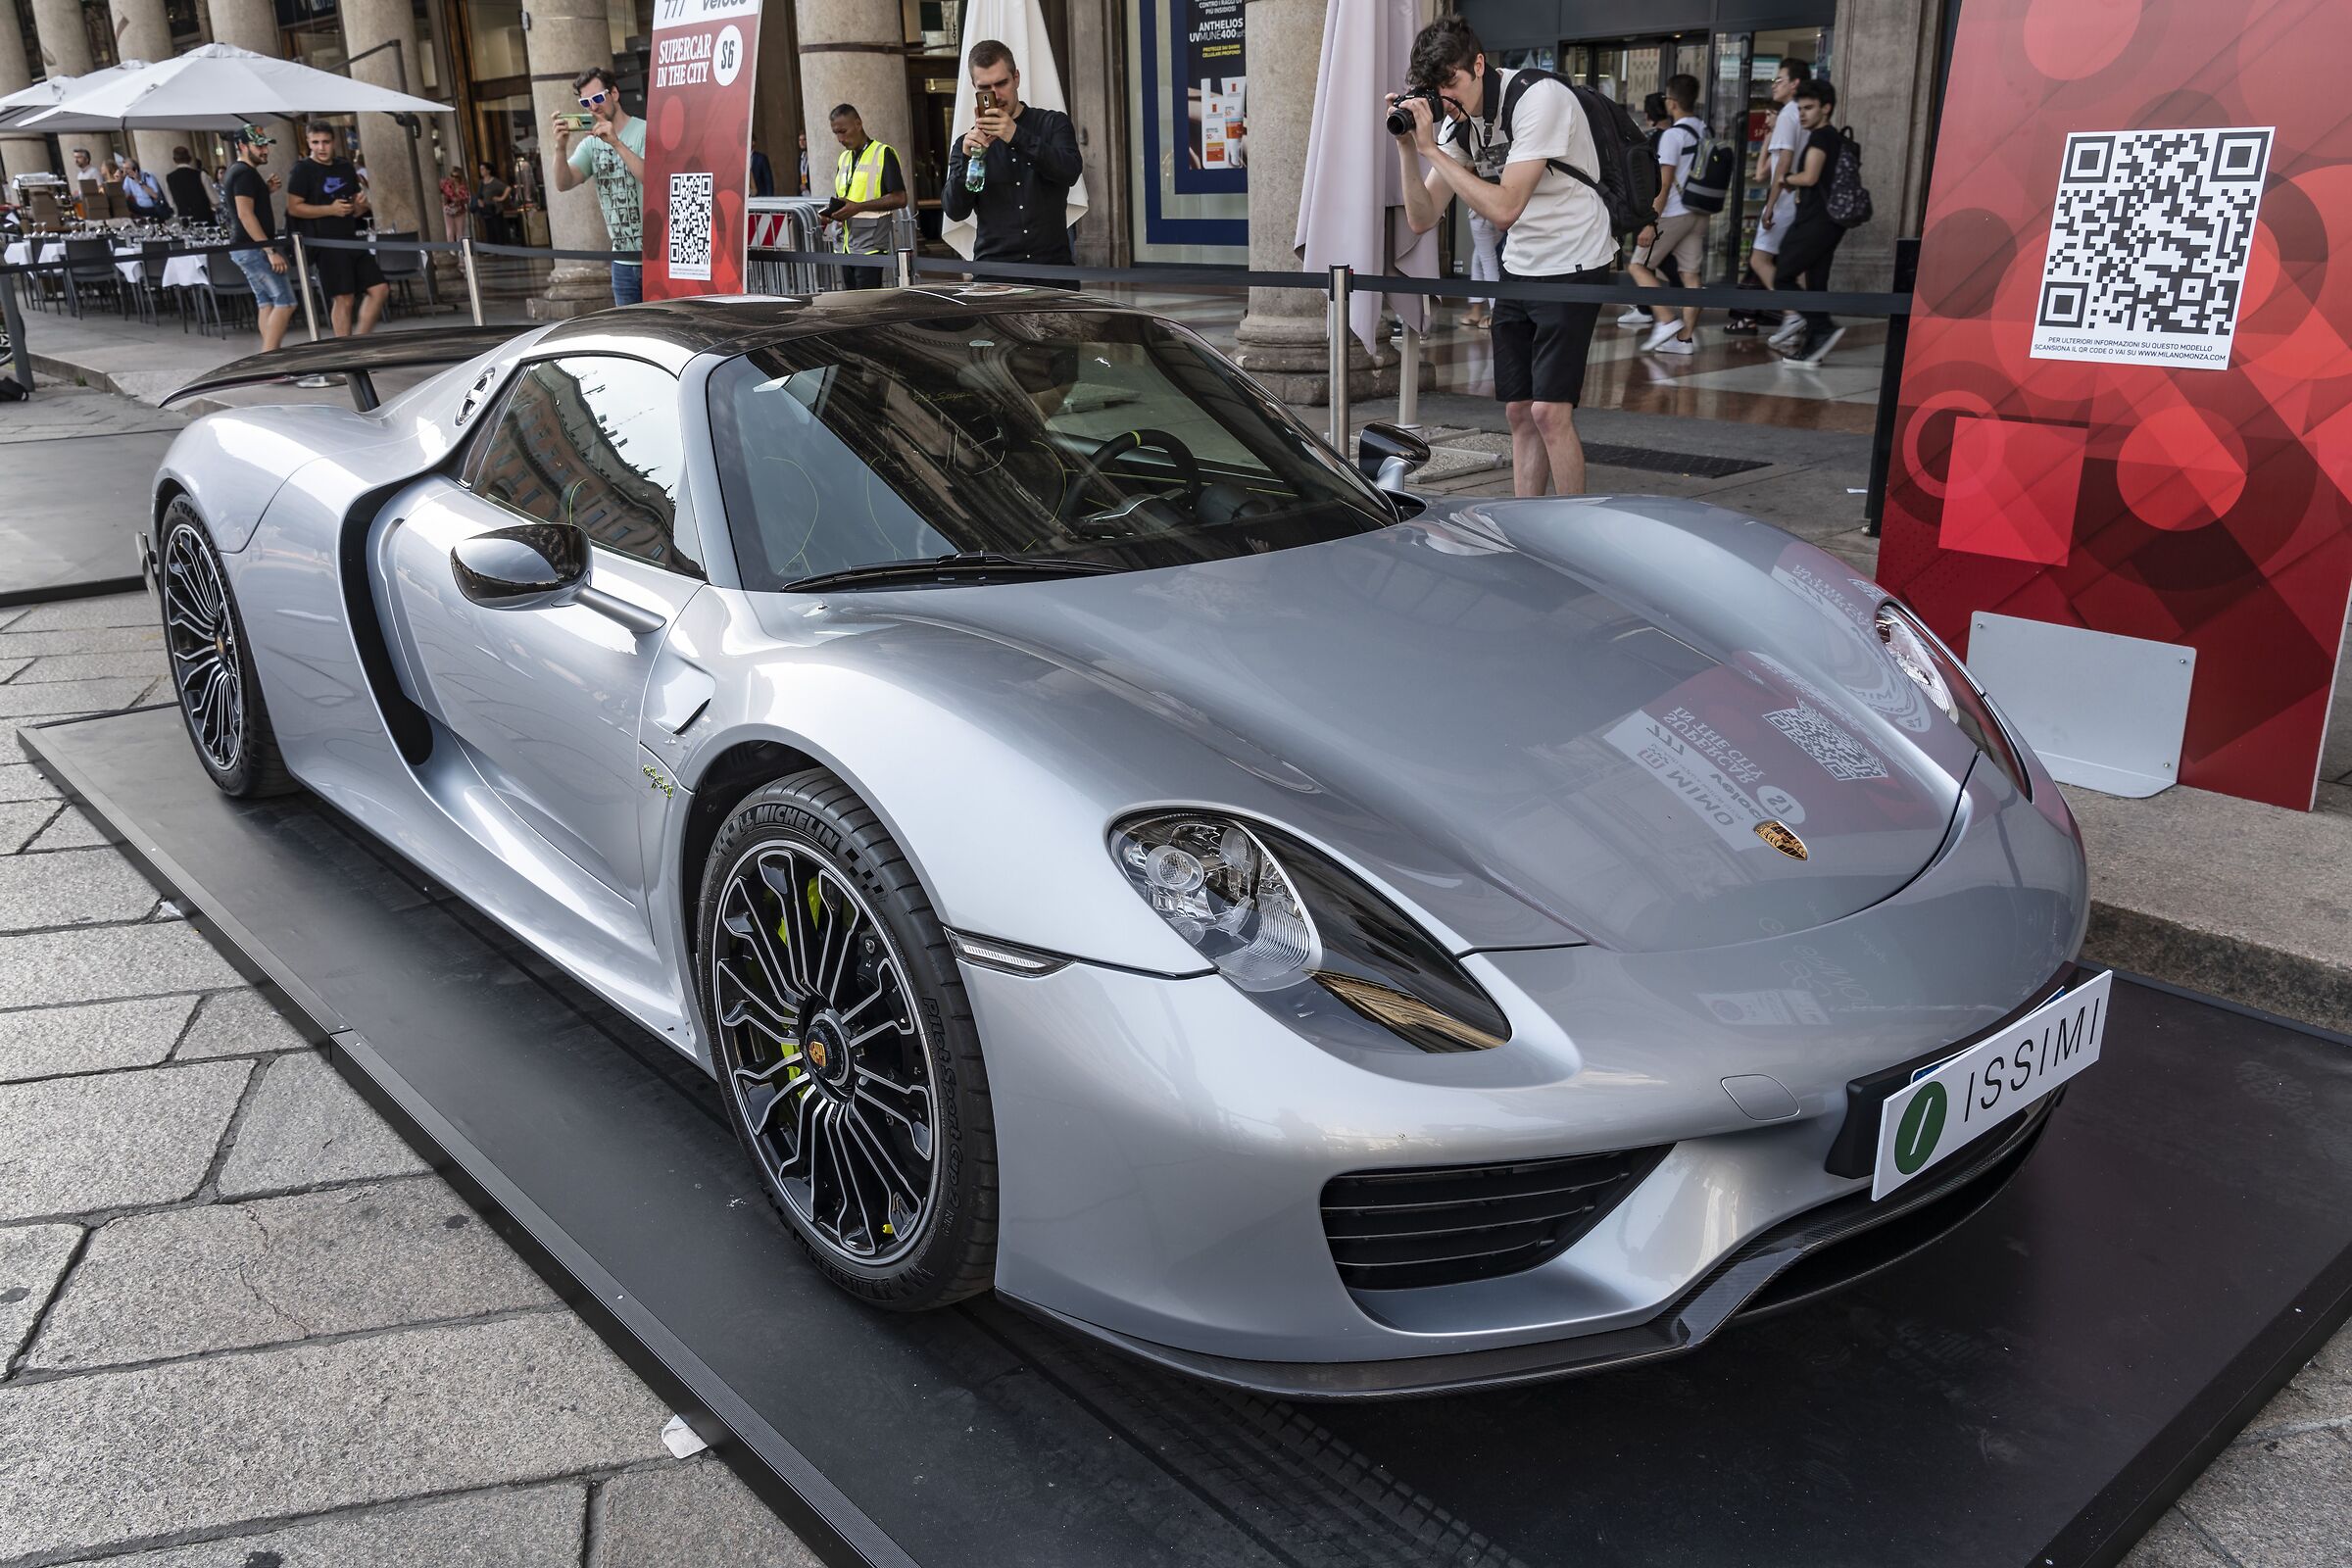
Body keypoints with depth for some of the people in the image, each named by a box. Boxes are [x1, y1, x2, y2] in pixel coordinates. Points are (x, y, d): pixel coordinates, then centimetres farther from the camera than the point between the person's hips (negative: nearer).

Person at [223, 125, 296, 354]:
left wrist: (266, 189, 14)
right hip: (255, 249, -10)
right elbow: (245, 214, -21)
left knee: (266, 303, 10)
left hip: (246, 249, 10)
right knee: (285, 302, -11)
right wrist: (271, 250, -23)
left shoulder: (237, 172, 18)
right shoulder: (245, 174, -14)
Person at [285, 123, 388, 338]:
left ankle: (359, 339, 11)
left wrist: (361, 205, -1)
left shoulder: (346, 168, 14)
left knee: (379, 289, 1)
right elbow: (294, 208, -9)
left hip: (350, 239, 7)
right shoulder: (303, 170, -3)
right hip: (325, 243, -7)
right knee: (344, 298, -9)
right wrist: (330, 209, -17)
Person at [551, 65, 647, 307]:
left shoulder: (645, 132, -7)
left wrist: (616, 143, -26)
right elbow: (563, 184, 1)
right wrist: (561, 148, -15)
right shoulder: (591, 142, 11)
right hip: (622, 259, 6)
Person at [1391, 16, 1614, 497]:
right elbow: (1422, 219, 2)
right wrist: (1408, 148, -12)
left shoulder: (1538, 98, -19)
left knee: (1549, 409, -15)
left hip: (1573, 266, -7)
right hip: (1518, 269, 7)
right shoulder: (1457, 122, 3)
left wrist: (1432, 149, -22)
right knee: (1520, 411, 5)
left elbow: (1505, 208, -25)